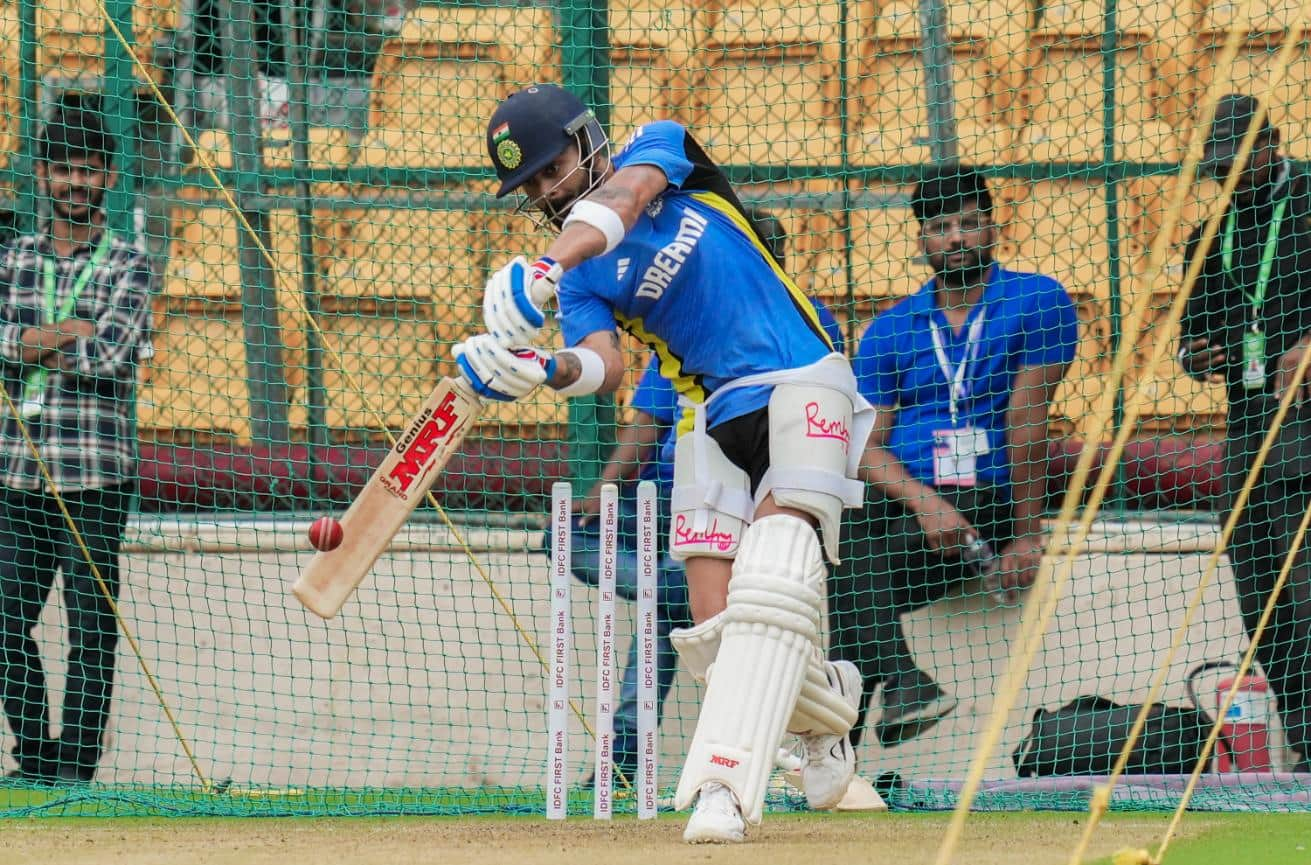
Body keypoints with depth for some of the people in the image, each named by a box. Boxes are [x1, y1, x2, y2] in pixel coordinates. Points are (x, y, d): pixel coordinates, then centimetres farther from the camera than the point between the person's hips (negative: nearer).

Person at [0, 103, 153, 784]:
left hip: (93, 478, -4)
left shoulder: (127, 264, 1)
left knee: (92, 631, -2)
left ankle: (76, 770, 3)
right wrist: (68, 333, -11)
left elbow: (109, 355, -13)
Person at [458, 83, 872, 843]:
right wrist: (548, 370, -33)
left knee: (768, 592, -23)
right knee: (715, 630, -5)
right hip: (711, 417, 5)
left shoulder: (657, 149, 2)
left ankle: (725, 781, -31)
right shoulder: (583, 276, 9)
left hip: (800, 387, -5)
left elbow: (621, 201, -22)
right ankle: (830, 708, 25)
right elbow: (606, 365, -10)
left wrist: (546, 268, -40)